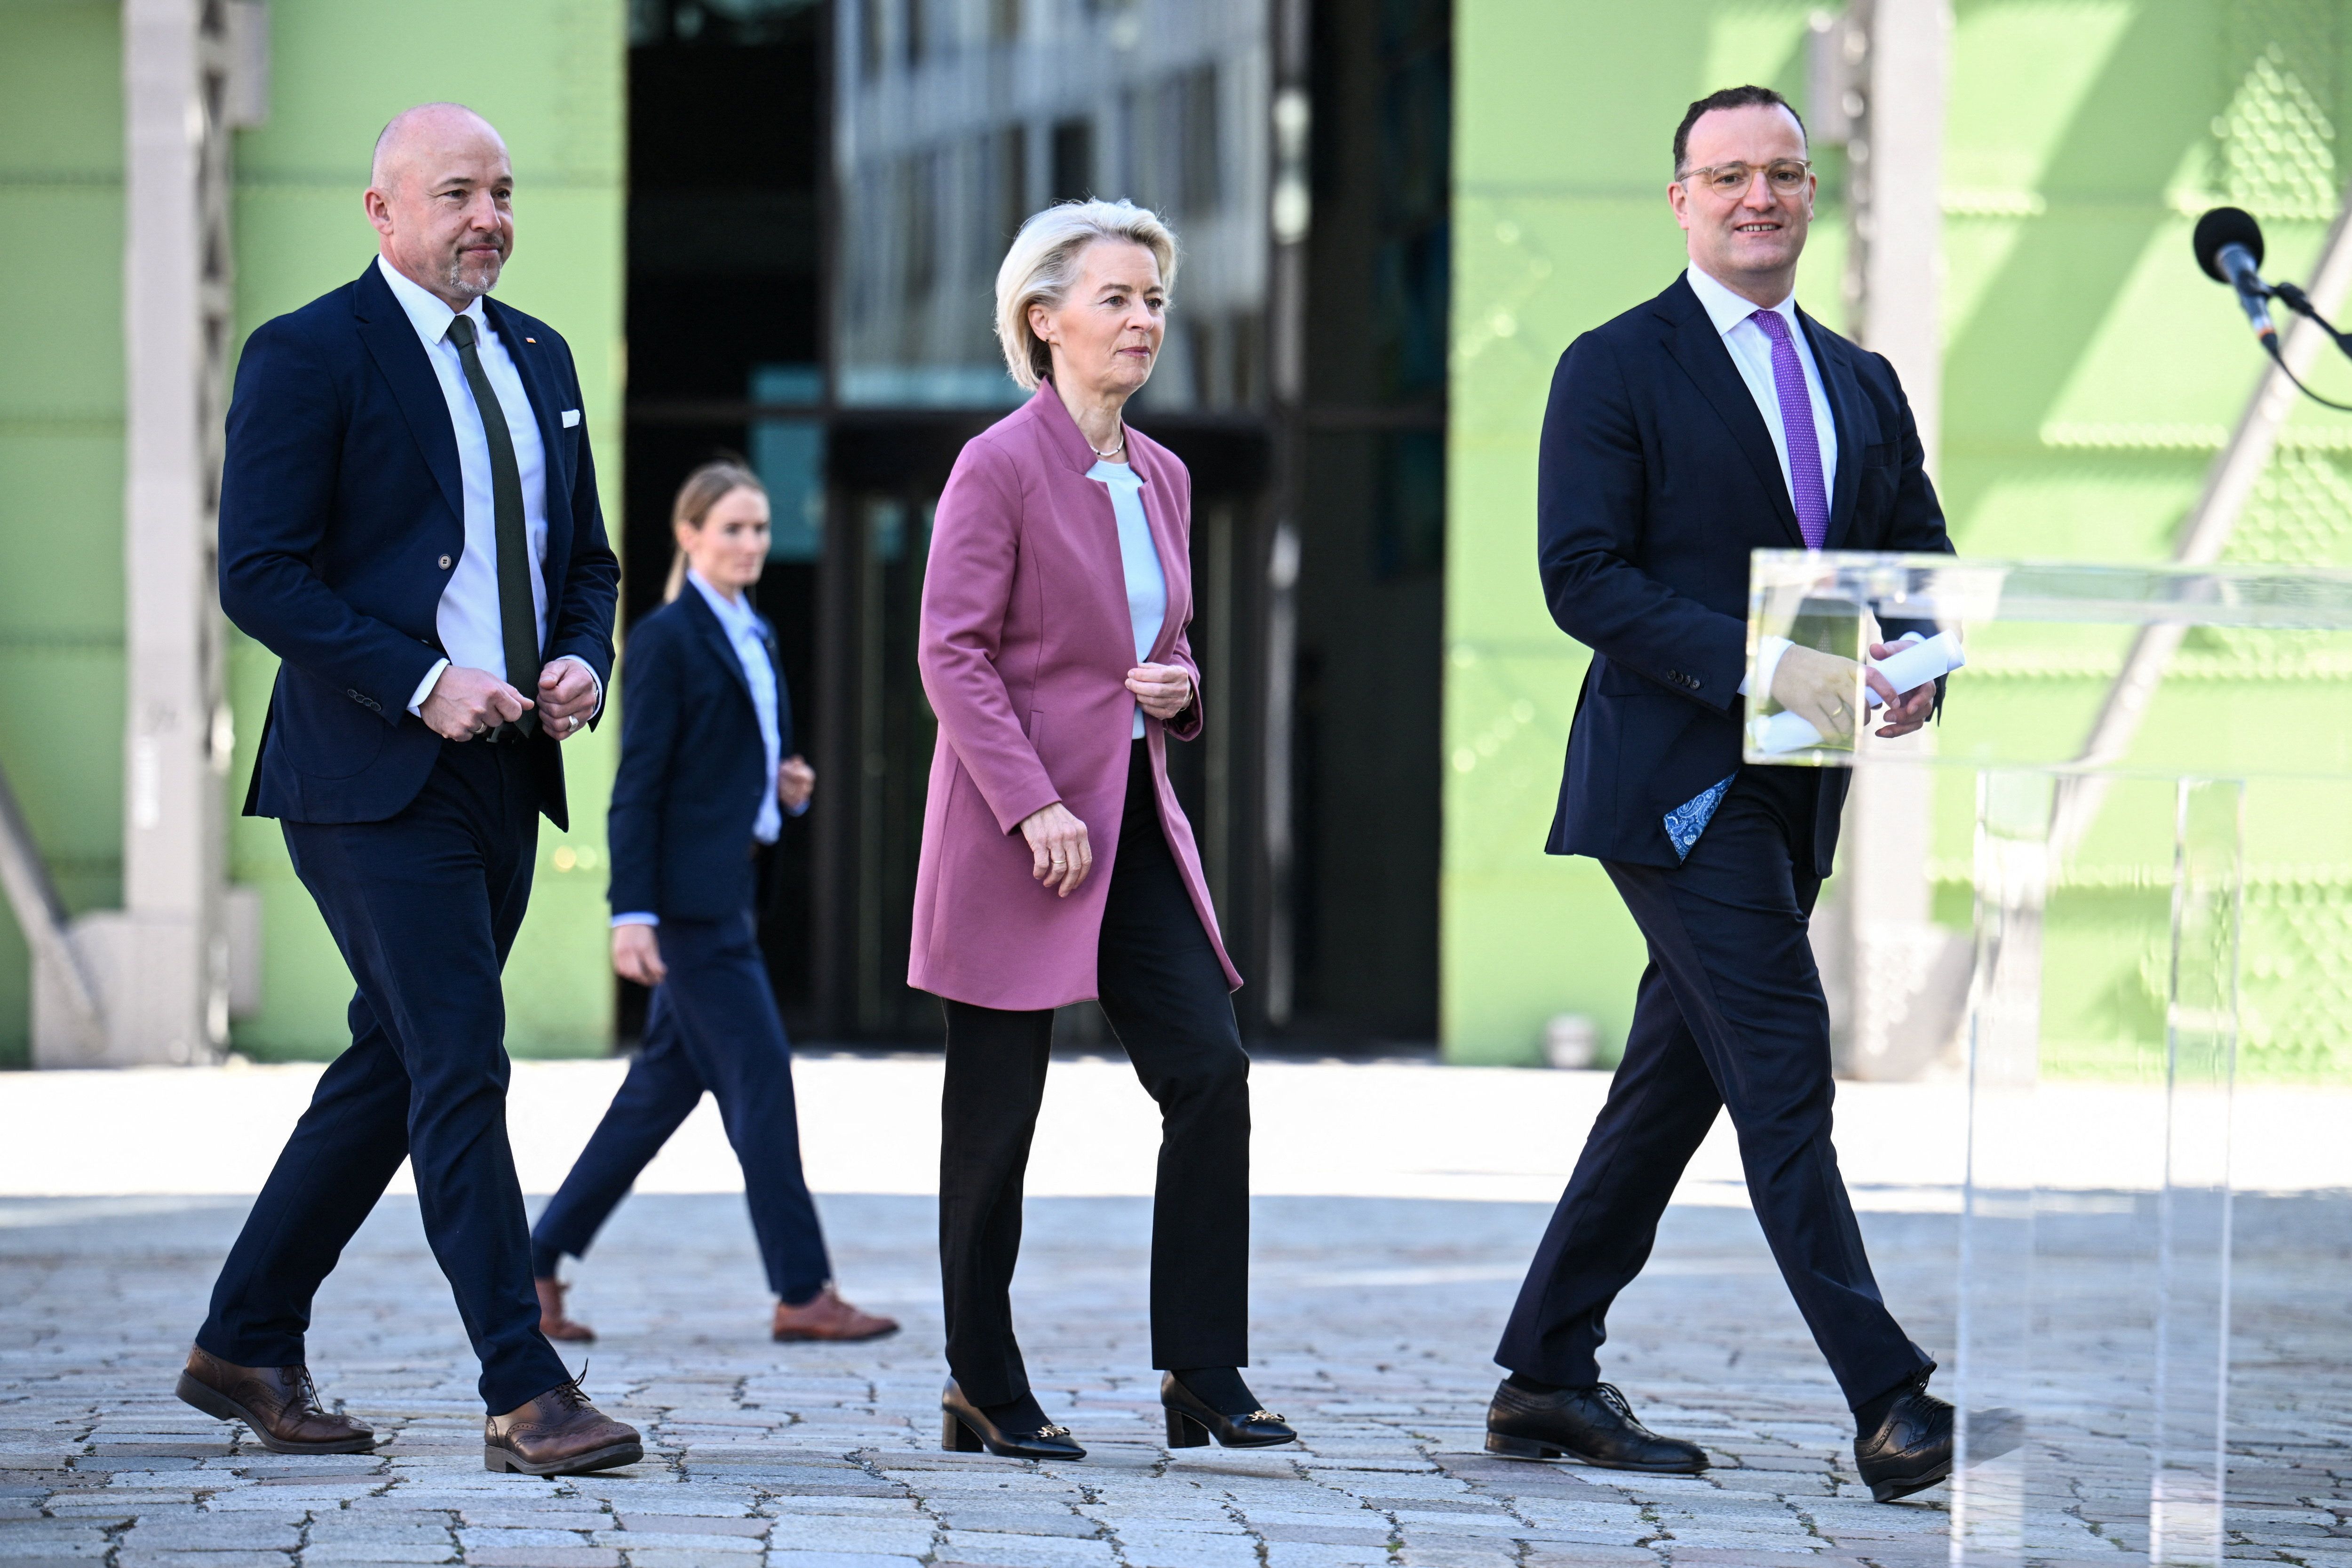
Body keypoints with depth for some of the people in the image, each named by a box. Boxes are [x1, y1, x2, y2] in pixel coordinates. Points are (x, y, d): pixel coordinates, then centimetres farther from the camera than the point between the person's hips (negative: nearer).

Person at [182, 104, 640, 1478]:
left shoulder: (539, 358, 15)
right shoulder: (307, 358, -7)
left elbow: (587, 558, 21)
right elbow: (260, 575, -12)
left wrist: (584, 662, 0)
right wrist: (421, 683, -20)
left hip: (506, 772, 8)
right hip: (375, 779, -8)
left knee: (393, 1067, 12)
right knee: (462, 1067, -11)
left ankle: (248, 1346, 24)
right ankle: (526, 1393, -11)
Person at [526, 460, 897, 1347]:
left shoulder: (756, 639, 17)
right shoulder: (666, 640, -8)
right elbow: (639, 784, -12)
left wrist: (790, 788, 3)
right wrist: (631, 914, -18)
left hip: (733, 891, 9)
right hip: (690, 897, -9)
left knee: (666, 1084, 10)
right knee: (760, 1078, -9)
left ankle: (536, 1269, 16)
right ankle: (802, 1292, -5)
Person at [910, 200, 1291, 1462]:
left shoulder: (1160, 478, 13)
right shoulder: (1001, 466, -9)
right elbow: (951, 651, -13)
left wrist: (1177, 686, 2)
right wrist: (1035, 808, -20)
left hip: (1133, 822, 7)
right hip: (1017, 830, -7)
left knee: (1212, 1072, -5)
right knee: (996, 1116, 1)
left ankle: (1203, 1377, 0)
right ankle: (985, 1394, 12)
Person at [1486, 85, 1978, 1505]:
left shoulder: (1861, 384, 16)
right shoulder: (1617, 370, -4)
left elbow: (1925, 562, 16)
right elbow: (1583, 577, -12)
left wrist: (1918, 669, -8)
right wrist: (1760, 663, -22)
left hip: (1793, 790, 7)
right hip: (1673, 782, -7)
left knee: (1677, 1084, 11)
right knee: (1786, 1071, -12)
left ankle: (1549, 1381, 21)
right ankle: (1891, 1407, -14)